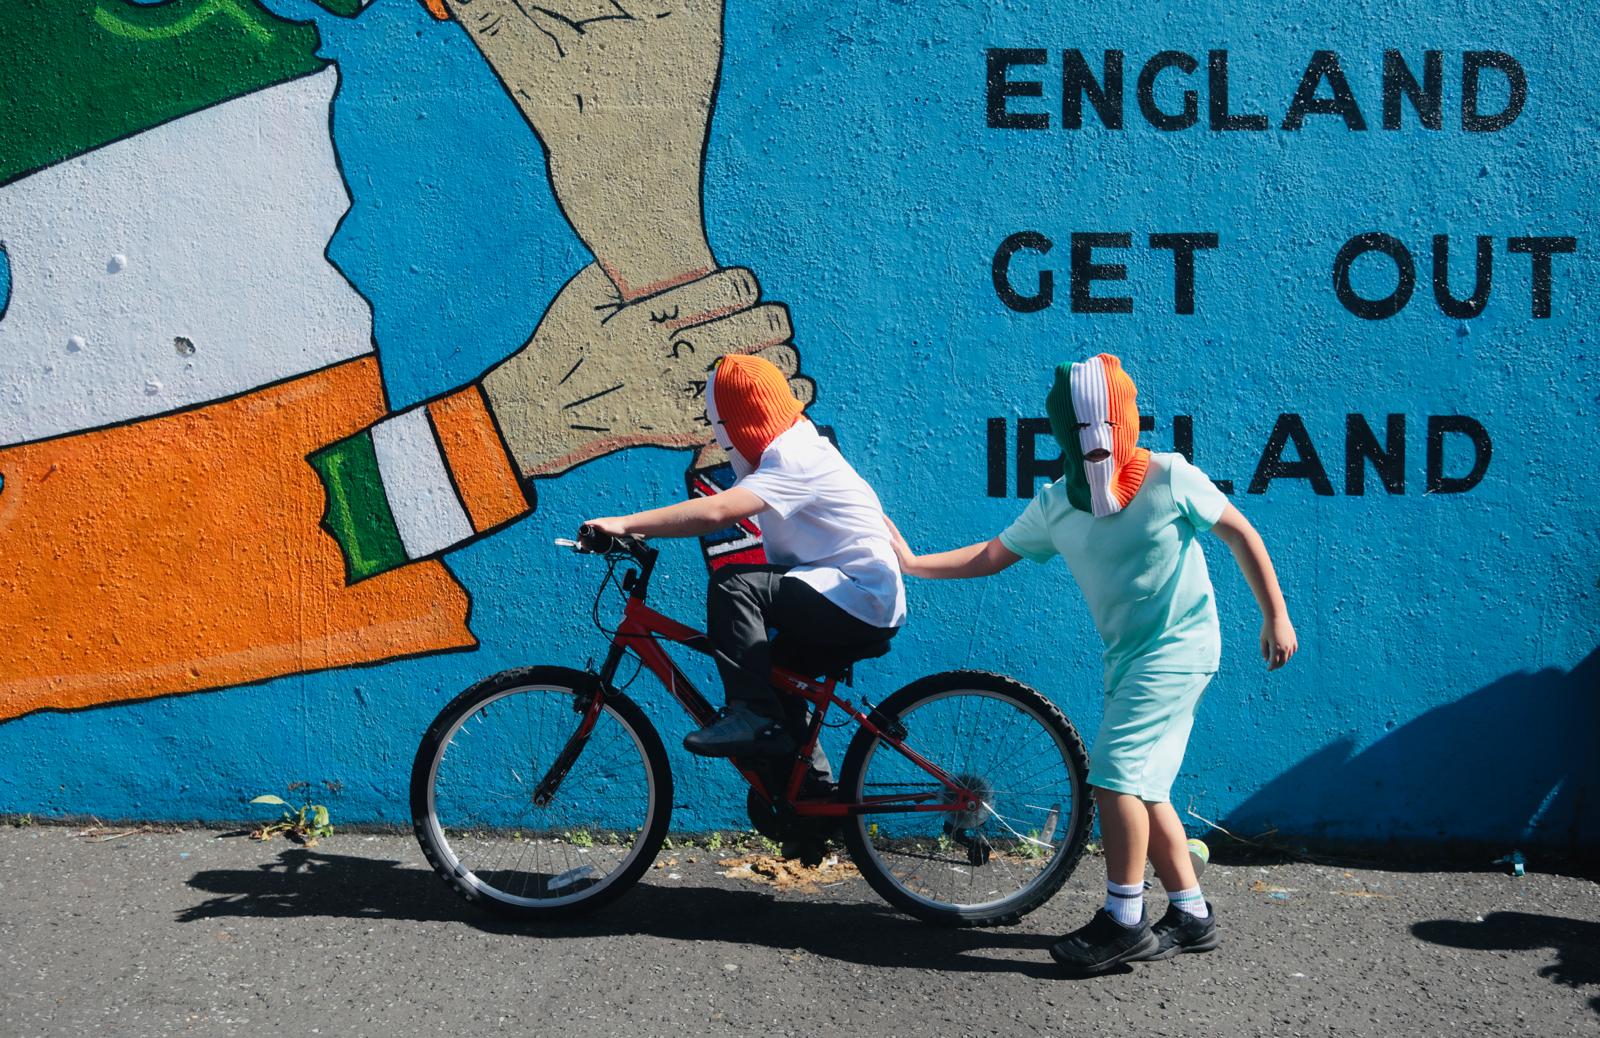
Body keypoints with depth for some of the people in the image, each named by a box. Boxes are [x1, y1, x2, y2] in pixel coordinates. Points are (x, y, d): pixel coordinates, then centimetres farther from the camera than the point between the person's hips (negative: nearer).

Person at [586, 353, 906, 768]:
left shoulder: (794, 458, -19)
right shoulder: (788, 449, 15)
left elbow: (715, 512, -32)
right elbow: (720, 510, 10)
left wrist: (626, 524, -31)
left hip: (861, 600, -11)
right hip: (868, 607, 11)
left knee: (732, 585, -22)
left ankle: (753, 715, -21)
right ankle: (808, 777, 39)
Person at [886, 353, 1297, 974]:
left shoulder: (1169, 478, -12)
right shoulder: (1056, 504, 2)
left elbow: (1240, 533, -3)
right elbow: (993, 555, 12)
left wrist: (1276, 615, -2)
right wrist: (913, 565, 6)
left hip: (1178, 647, -7)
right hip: (1127, 656, 7)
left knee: (1115, 772, -16)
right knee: (1141, 789, 9)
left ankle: (1124, 922, -10)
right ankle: (1191, 916, 20)